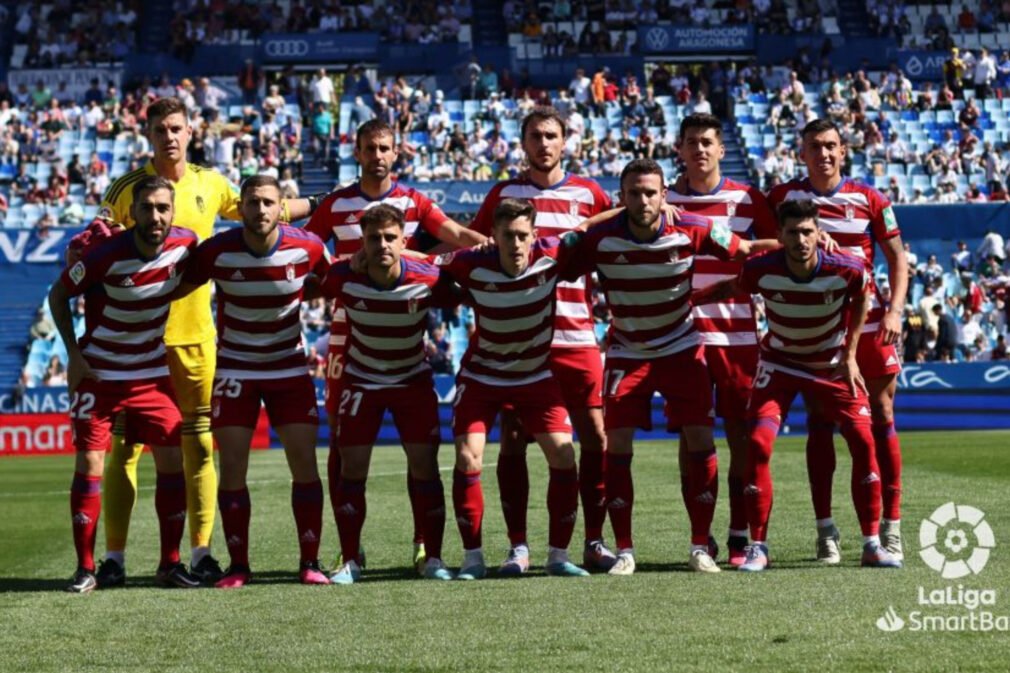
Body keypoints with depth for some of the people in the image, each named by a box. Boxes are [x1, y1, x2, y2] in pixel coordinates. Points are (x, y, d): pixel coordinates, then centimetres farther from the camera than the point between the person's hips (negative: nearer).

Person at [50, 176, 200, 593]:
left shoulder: (185, 245, -11)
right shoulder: (106, 255, -21)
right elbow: (58, 294, -7)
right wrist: (73, 354, -11)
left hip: (154, 374, 4)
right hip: (99, 374, -4)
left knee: (173, 465, 0)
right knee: (89, 466, -7)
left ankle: (170, 564, 11)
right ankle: (85, 569, 2)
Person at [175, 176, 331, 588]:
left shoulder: (307, 247, -12)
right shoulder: (216, 251, -14)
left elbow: (333, 281, 9)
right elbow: (176, 289, -3)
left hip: (290, 367, 0)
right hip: (235, 368, 0)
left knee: (304, 463, -5)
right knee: (232, 466, -4)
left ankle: (310, 562, 4)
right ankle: (238, 566, 5)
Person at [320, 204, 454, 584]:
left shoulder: (427, 281, -22)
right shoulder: (344, 278, -21)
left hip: (414, 381, 0)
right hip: (361, 381, 0)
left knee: (424, 466, -5)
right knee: (352, 468, -4)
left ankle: (433, 559, 6)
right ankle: (350, 562, 6)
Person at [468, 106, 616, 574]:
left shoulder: (588, 194, 9)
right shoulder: (503, 194, 9)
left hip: (576, 337, 0)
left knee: (595, 437, -2)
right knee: (512, 439, -1)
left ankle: (594, 542, 9)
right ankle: (518, 546, 6)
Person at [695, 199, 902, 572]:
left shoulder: (848, 269, -25)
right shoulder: (760, 270, -25)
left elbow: (862, 297, -2)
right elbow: (730, 288, -3)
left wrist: (850, 355, -2)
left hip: (832, 364, 1)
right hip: (779, 363, -1)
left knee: (863, 440, -10)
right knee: (758, 444, -16)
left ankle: (872, 544, 3)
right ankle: (758, 547, -4)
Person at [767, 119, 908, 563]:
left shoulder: (869, 200, 2)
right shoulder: (783, 197, 3)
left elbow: (897, 256, 6)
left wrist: (894, 310, -7)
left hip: (868, 323, 0)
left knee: (880, 419, 1)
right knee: (819, 424, -1)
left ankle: (891, 528, 8)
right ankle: (825, 530, 4)